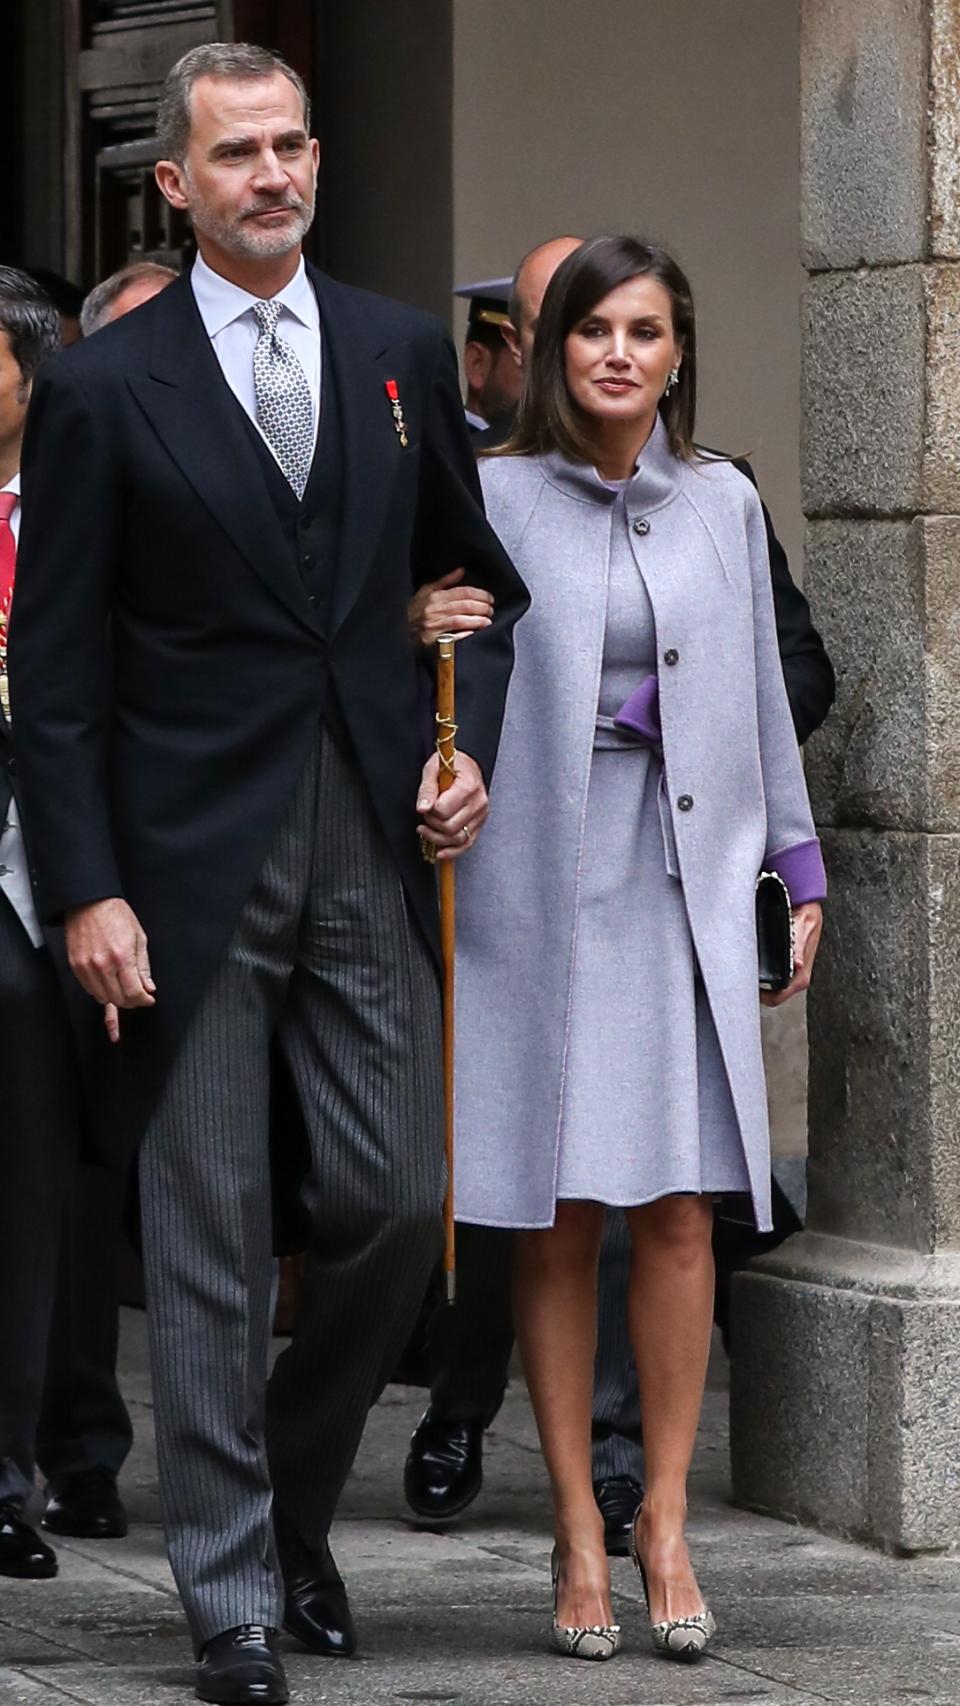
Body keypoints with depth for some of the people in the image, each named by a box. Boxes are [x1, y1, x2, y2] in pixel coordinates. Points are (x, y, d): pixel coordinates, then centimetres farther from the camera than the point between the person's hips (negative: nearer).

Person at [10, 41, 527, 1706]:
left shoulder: (402, 353, 8)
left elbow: (475, 580, 20)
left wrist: (468, 746, 4)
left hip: (371, 851, 3)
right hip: (194, 864, -3)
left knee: (394, 1208, 2)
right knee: (209, 1242, 0)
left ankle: (293, 1497, 27)